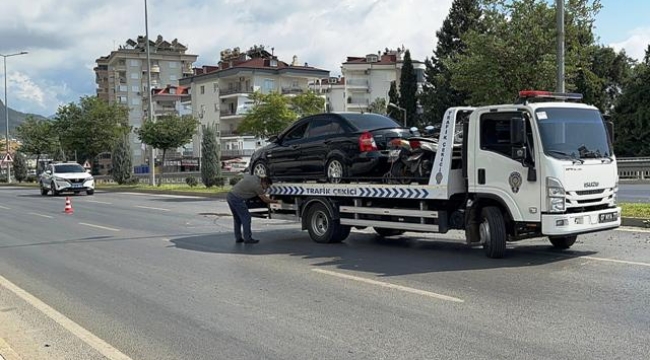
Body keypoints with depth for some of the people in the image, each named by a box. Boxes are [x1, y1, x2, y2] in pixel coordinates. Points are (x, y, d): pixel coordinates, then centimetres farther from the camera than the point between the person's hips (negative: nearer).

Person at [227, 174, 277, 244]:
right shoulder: (257, 185, -11)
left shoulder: (252, 177, 13)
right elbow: (265, 200, -2)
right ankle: (247, 238, 1)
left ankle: (238, 238, 20)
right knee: (246, 217, -2)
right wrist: (275, 201, 12)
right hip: (237, 198, -9)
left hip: (230, 195, 10)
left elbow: (245, 174, 38)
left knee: (237, 218, 17)